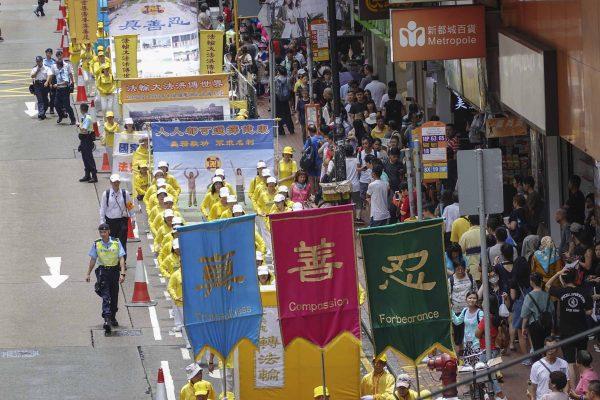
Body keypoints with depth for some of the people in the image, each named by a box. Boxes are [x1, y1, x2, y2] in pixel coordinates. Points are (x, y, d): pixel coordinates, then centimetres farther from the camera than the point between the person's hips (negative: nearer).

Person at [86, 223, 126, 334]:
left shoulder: (116, 243, -3)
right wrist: (88, 274, 9)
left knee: (114, 296, 12)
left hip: (114, 271, 1)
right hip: (102, 271, -1)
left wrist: (122, 273, -13)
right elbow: (93, 260, 9)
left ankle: (113, 318, 32)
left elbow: (121, 259, -4)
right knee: (105, 296, -13)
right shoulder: (97, 245, 1)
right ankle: (107, 320, -23)